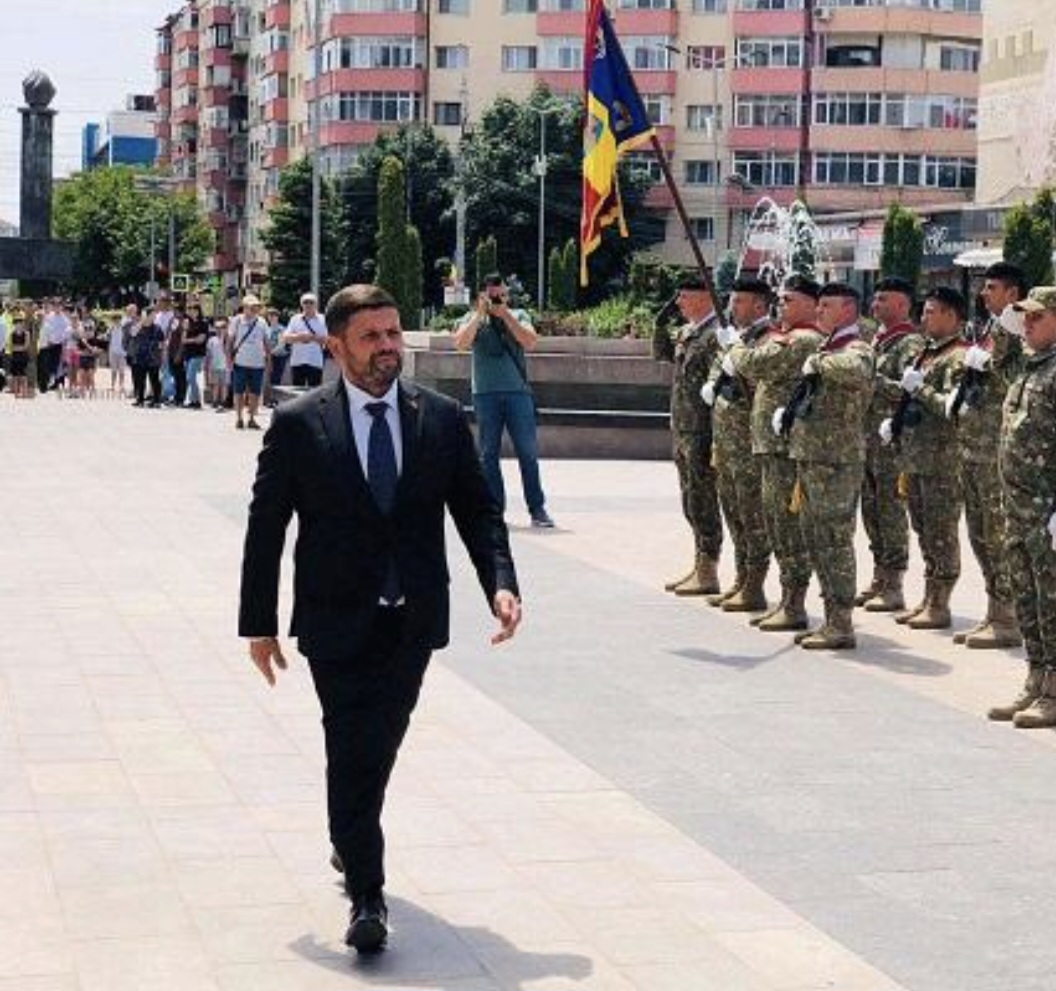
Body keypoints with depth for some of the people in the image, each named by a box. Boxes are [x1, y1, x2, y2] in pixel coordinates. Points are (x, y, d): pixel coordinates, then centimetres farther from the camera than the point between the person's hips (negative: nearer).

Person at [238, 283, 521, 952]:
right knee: (352, 751, -5)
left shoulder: (443, 419, 2)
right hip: (337, 621, -3)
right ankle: (367, 895, 2)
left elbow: (478, 511, 4)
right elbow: (265, 530, -1)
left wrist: (501, 584, -11)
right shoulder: (298, 425, -6)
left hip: (413, 620, 3)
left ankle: (352, 841, 41)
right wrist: (259, 622, -1)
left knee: (380, 744, 14)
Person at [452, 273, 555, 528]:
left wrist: (505, 315, -9)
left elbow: (530, 342, -6)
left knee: (528, 451, -3)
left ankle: (537, 509, 0)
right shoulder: (473, 319, 9)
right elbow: (461, 343, -9)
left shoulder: (518, 316, 11)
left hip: (518, 392, 0)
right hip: (486, 394, 0)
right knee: (489, 453, 3)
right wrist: (480, 313, -8)